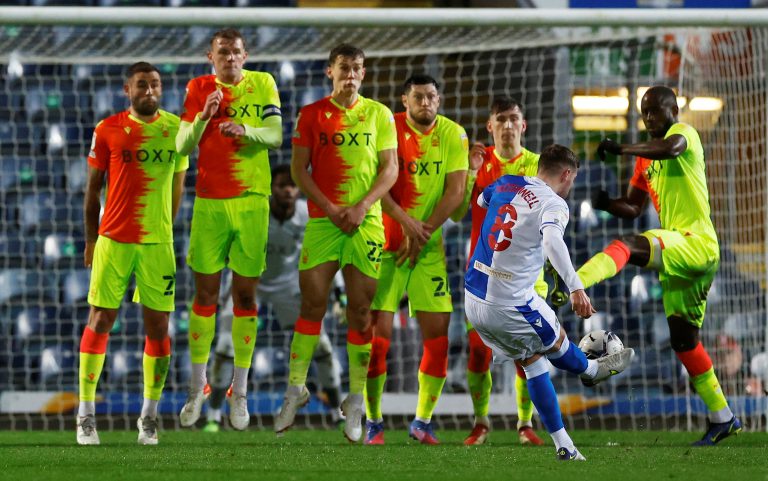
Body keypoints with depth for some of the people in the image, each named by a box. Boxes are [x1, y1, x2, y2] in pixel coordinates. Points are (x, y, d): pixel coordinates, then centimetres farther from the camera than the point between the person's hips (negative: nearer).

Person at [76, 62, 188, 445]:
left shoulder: (176, 128, 5)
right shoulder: (108, 131, 1)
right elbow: (93, 187, 7)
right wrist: (91, 238, 8)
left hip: (158, 242, 2)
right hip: (113, 239, -2)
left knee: (158, 326, 1)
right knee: (100, 320, -3)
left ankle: (150, 415, 10)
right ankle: (86, 414, 1)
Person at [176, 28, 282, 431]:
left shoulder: (262, 84, 5)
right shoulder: (198, 89, 5)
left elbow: (276, 135, -3)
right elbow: (182, 146, 1)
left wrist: (245, 129, -22)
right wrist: (203, 117, -15)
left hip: (251, 201, 0)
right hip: (209, 201, 0)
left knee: (245, 293, 2)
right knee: (205, 292, 1)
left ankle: (240, 392, 7)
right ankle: (197, 388, 10)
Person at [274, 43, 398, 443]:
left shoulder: (379, 114, 7)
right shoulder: (312, 115, 6)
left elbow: (390, 169, 4)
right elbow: (299, 169, 2)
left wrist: (362, 207, -10)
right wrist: (330, 208, -9)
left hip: (365, 222, 0)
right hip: (322, 219, 0)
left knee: (361, 310, -1)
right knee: (312, 301, -7)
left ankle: (356, 401, 4)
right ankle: (296, 387, 4)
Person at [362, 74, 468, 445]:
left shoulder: (453, 135, 1)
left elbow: (455, 190, -6)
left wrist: (423, 231, -15)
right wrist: (405, 221, -25)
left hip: (429, 247, 2)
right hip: (386, 243, -2)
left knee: (437, 334, -2)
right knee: (377, 334, -7)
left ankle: (423, 420, 10)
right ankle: (373, 421, 4)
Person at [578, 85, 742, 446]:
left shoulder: (683, 132, -2)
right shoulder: (646, 160, 23)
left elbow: (670, 148, -28)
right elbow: (633, 208, 19)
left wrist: (621, 149, -32)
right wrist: (607, 204, -2)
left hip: (696, 242, -10)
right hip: (676, 254, 10)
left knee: (627, 247, -33)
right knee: (683, 338, 12)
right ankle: (721, 418, 19)